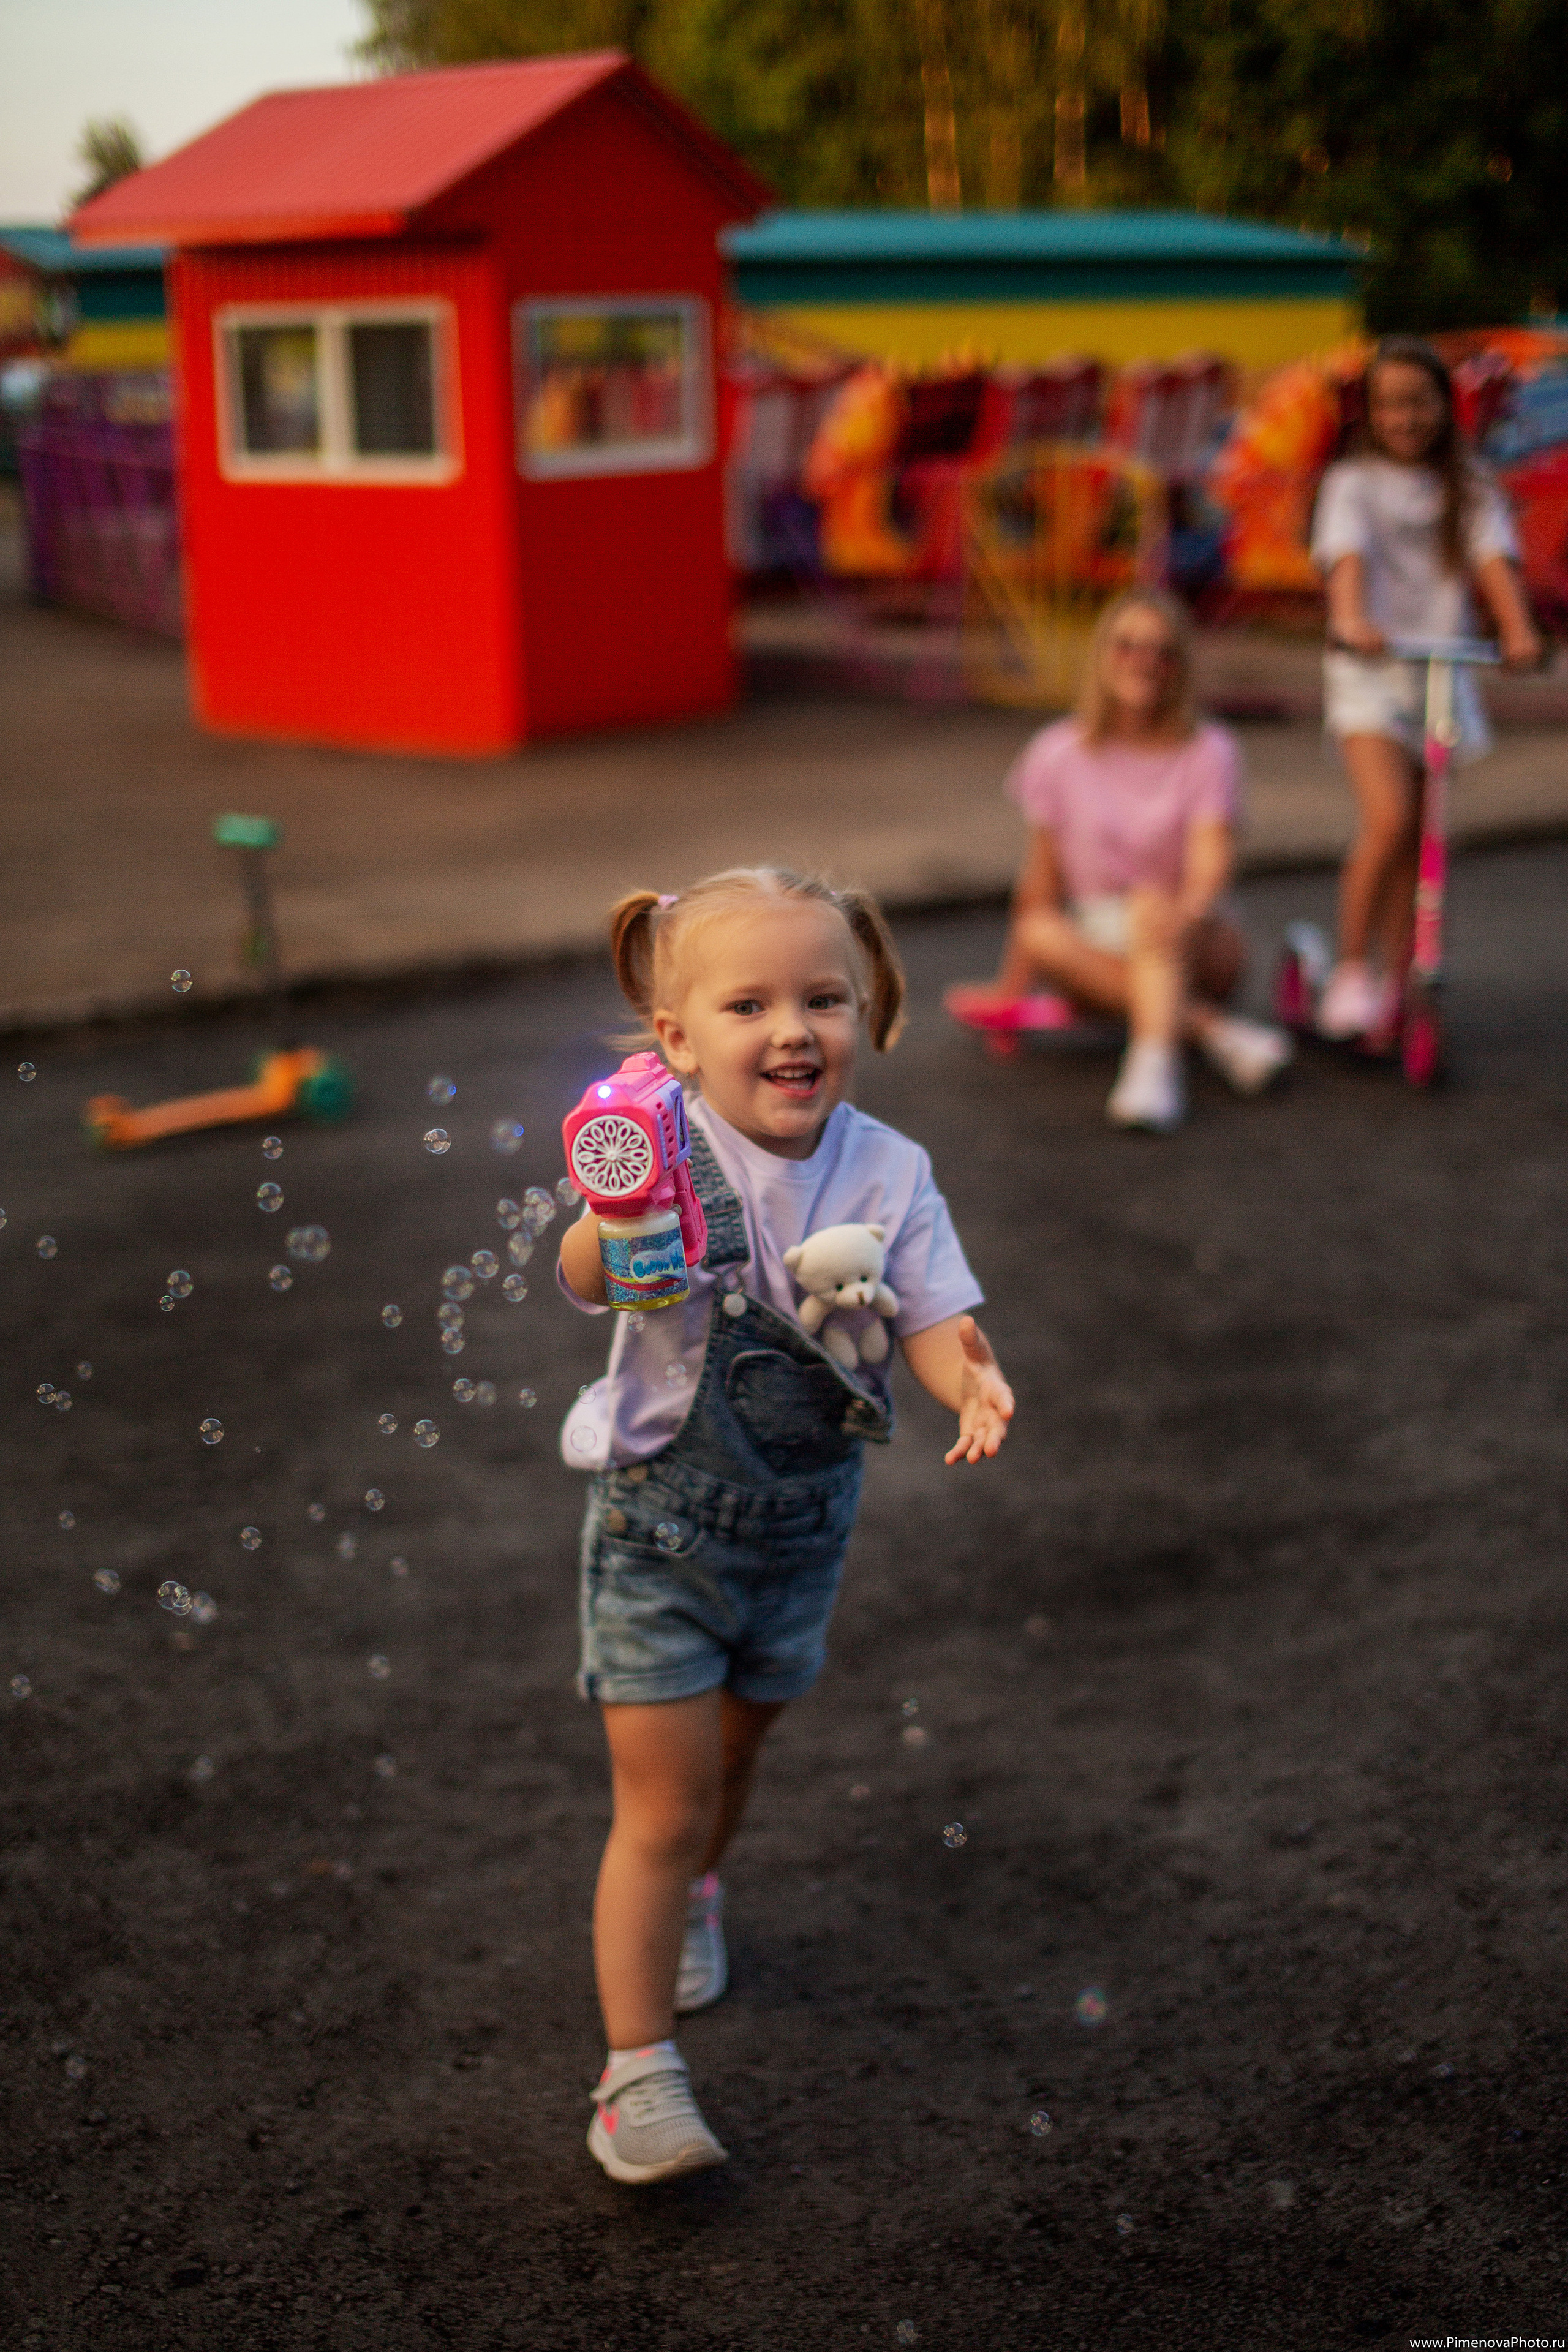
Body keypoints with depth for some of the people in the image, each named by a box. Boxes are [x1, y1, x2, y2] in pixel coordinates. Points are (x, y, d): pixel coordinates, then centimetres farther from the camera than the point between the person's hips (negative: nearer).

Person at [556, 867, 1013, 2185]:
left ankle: (692, 1897, 57)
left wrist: (971, 1378, -33)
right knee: (666, 1795, -3)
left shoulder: (888, 1172, -9)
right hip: (661, 1519, -4)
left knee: (736, 1744, 25)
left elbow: (933, 1318, -10)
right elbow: (587, 1282, -37)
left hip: (805, 1519, 4)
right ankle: (638, 2072, 11)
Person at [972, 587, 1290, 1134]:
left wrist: (1188, 910, -41)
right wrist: (1013, 984, -1)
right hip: (1097, 943, 2)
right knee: (1042, 933, -31)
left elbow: (1212, 854, -18)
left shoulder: (1207, 752, -4)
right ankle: (1215, 1029, -35)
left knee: (1150, 905, -35)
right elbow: (1043, 875, 3)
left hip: (1194, 948, -2)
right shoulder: (1059, 755, 0)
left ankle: (1155, 1068, -54)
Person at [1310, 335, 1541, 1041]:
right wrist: (1352, 619, -38)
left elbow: (1494, 558, -6)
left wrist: (1518, 628, -25)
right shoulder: (1353, 483, 0)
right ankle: (1350, 970, -8)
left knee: (1416, 843, 6)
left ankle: (1395, 984, 16)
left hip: (1442, 671, 4)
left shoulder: (1467, 487, 9)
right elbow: (1347, 555, -18)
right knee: (1387, 822, -21)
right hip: (1368, 672, -4)